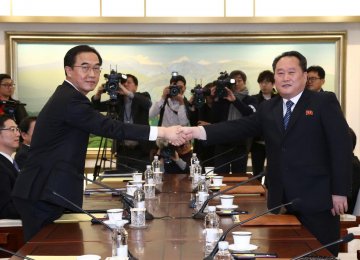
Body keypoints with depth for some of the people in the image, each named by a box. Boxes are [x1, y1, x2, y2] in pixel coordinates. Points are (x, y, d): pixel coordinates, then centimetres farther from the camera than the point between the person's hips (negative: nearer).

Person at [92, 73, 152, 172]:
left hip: (140, 150, -3)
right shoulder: (117, 100, 9)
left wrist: (127, 93, -31)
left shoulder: (143, 97, 2)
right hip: (123, 150, 3)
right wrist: (98, 94, -16)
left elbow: (148, 103, -21)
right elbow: (98, 107, 6)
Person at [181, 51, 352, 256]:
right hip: (281, 200, 5)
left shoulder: (324, 102, -3)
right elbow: (240, 128, 1)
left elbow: (341, 146, -7)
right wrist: (199, 131, -14)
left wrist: (340, 192, -13)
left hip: (316, 198, -5)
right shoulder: (268, 109, 12)